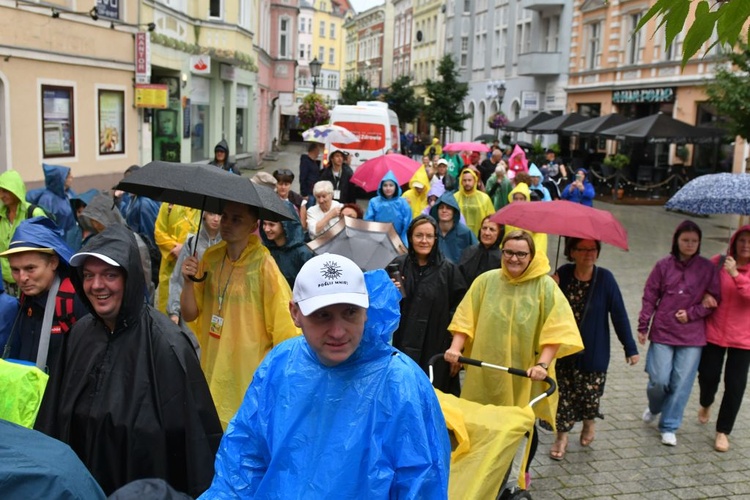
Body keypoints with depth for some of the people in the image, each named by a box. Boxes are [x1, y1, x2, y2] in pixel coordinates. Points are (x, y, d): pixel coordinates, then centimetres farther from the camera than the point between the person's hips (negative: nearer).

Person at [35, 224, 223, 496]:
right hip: (82, 484, 6)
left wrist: (198, 492, -17)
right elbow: (55, 419, 8)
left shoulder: (165, 343, -22)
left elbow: (193, 434, -19)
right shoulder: (81, 333, -3)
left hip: (147, 490, -5)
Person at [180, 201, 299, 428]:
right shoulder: (210, 258, 1)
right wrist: (188, 282, -12)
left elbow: (284, 326, -12)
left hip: (250, 376, -5)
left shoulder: (264, 265, -15)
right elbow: (189, 314, 5)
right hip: (213, 373, 5)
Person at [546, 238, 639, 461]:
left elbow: (619, 313, -6)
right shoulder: (563, 274, -4)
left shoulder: (604, 278, -10)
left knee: (589, 391, 6)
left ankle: (589, 423, 40)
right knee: (563, 392, 5)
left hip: (593, 350, -2)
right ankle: (562, 437, 23)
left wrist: (630, 347, -4)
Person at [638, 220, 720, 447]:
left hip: (692, 336, 0)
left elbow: (715, 299, 4)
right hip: (662, 333, 0)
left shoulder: (707, 268, 0)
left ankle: (669, 427, 17)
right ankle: (654, 408, 32)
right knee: (659, 380, 0)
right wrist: (643, 327, 2)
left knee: (681, 383, 2)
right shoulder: (664, 265, 0)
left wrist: (691, 313, -8)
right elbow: (649, 297, 3)